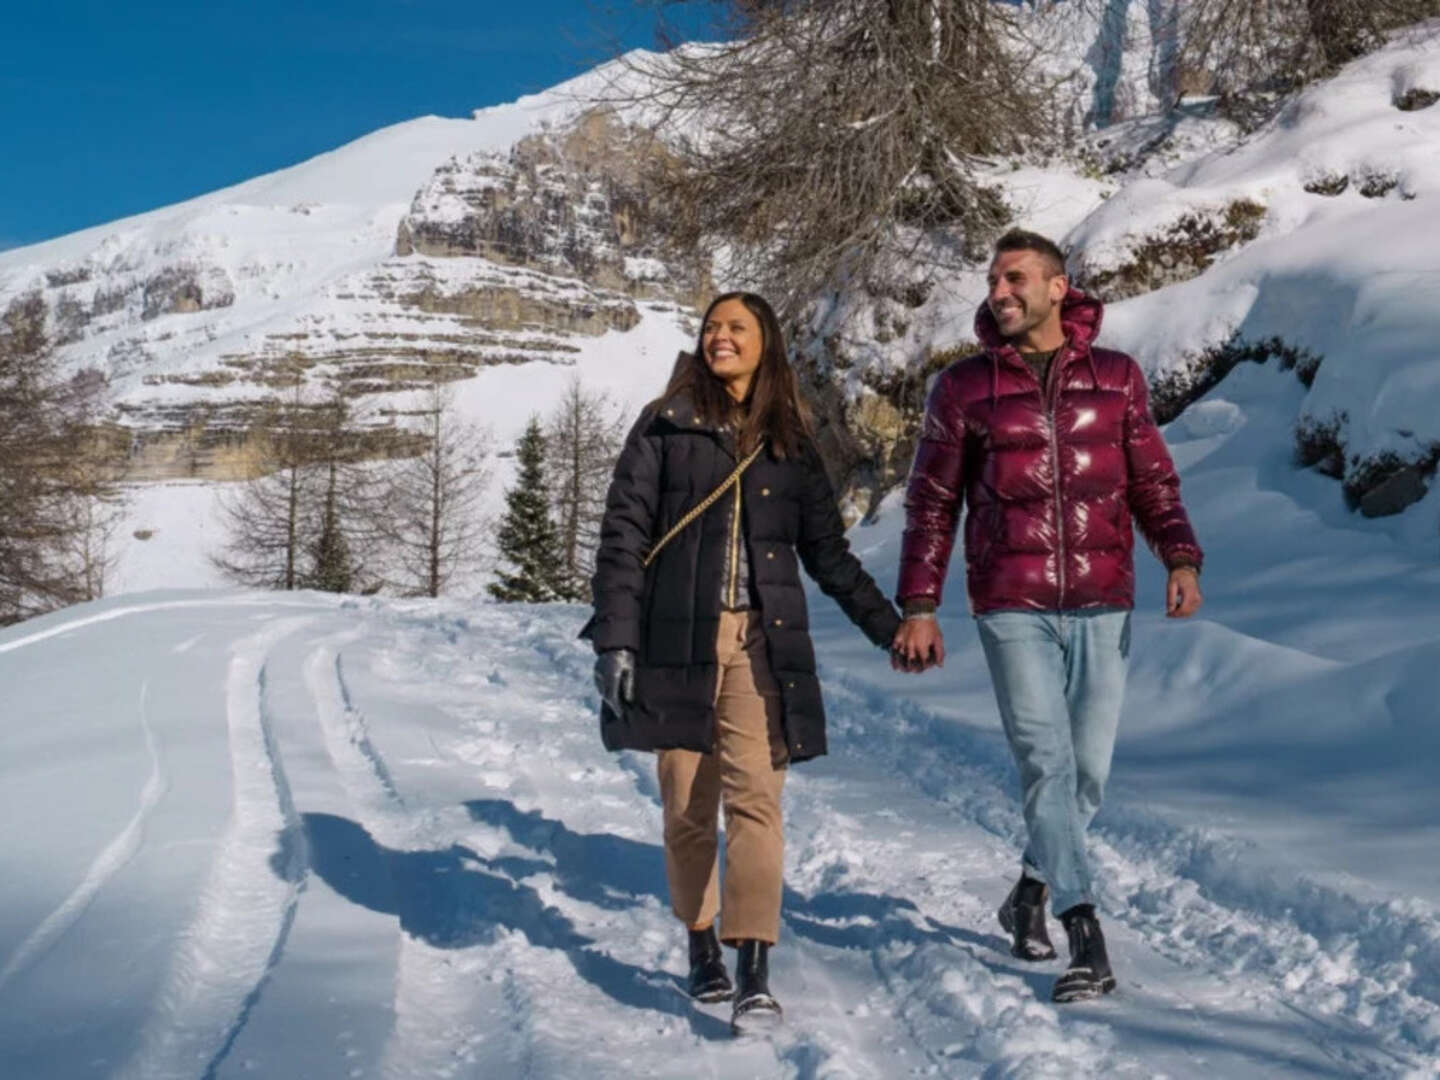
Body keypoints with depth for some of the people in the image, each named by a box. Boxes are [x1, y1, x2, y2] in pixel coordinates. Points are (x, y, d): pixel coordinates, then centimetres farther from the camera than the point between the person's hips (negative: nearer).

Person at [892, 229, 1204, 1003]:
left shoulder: (1116, 377, 8)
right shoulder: (963, 388, 5)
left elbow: (1153, 480, 9)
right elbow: (931, 503, 7)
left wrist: (1181, 560, -8)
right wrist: (919, 606, 1)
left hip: (1101, 606, 2)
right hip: (1010, 606, -2)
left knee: (1088, 768, 6)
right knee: (1045, 759, -11)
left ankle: (1033, 891, 30)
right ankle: (1086, 938, -9)